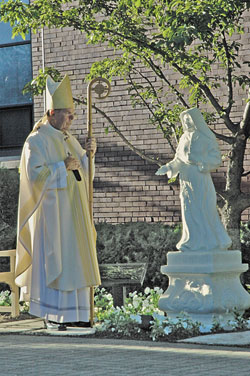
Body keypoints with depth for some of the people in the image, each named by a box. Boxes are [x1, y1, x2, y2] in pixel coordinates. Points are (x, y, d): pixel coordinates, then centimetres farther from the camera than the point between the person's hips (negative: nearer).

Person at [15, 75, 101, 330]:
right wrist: (62, 167, -18)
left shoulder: (68, 139, 15)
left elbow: (82, 169, 19)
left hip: (73, 212, 8)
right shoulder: (36, 141, -9)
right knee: (53, 259, -7)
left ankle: (73, 313, 14)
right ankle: (52, 314, -1)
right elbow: (34, 174, -18)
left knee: (73, 259, 8)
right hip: (52, 210, -8)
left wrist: (88, 154, 0)